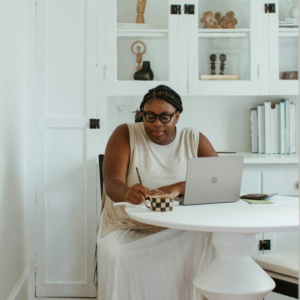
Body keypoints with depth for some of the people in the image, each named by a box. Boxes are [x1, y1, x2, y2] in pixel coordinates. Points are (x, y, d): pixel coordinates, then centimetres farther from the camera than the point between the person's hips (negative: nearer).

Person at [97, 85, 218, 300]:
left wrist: (178, 188, -27)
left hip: (180, 229, 2)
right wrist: (128, 193, -41)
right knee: (116, 255, -32)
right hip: (127, 227, -1)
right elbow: (112, 183, -15)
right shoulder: (125, 134, -1)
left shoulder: (194, 139, 4)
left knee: (208, 244, -27)